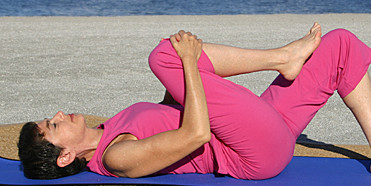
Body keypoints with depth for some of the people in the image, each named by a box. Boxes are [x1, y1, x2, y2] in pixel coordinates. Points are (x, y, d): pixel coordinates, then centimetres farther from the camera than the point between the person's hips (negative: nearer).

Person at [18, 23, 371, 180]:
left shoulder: (108, 135, 11)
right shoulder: (117, 158, -18)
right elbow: (196, 134, -28)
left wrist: (183, 63, 13)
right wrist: (189, 61, -22)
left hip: (268, 134, 9)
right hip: (261, 151, -9)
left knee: (340, 43, 7)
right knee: (165, 53, -20)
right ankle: (283, 58, -4)